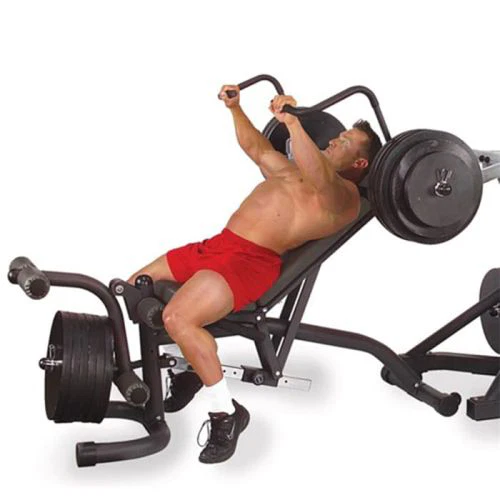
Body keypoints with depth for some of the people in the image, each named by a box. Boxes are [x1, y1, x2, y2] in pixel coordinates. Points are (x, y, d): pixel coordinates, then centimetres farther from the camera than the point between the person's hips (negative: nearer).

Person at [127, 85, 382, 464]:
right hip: (216, 244, 10)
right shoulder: (294, 169, 26)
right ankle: (192, 369, 23)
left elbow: (321, 180, -27)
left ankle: (227, 414, -14)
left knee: (178, 318, -32)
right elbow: (257, 148, 39)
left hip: (252, 261, -10)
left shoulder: (346, 195, -4)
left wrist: (293, 122, -37)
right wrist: (236, 108, 31)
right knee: (138, 290, 13)